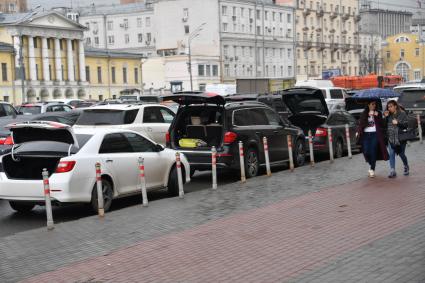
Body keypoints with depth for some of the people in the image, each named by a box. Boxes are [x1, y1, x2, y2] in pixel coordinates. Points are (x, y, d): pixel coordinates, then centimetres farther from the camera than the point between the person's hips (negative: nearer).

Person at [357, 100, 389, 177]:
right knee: (366, 152, -4)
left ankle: (372, 169, 3)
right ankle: (371, 164, 24)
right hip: (366, 134, 1)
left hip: (375, 134, -1)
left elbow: (381, 124, 1)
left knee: (373, 152, -6)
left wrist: (377, 116, -12)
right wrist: (358, 132, -9)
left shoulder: (378, 113, 7)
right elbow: (361, 124, 6)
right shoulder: (364, 114, 9)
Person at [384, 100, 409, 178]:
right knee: (391, 155, -6)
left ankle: (406, 168, 34)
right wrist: (385, 117, -2)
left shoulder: (402, 114, -3)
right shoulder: (389, 115, 8)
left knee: (401, 154, 8)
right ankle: (392, 171, -7)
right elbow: (385, 125, 10)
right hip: (391, 139, 3)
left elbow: (406, 124, -7)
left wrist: (398, 123, -20)